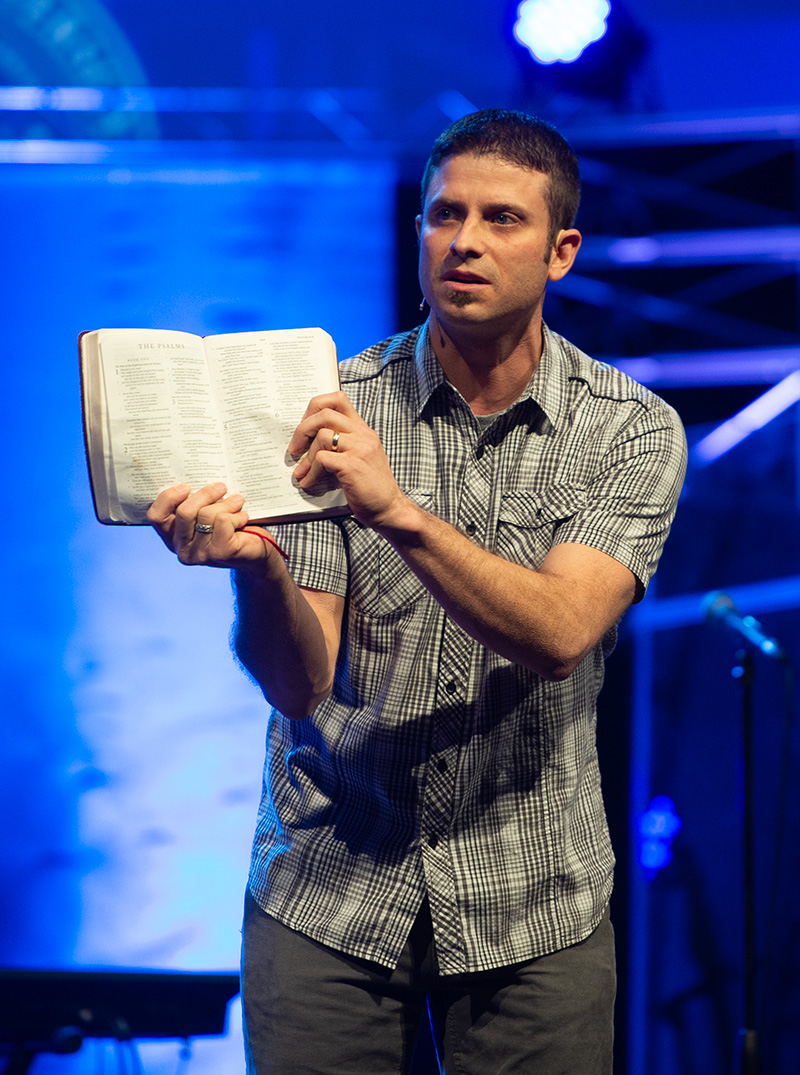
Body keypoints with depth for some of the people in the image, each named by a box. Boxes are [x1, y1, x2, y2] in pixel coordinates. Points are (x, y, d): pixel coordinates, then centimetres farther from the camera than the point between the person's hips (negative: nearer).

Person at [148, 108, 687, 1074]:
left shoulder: (631, 430, -5)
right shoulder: (330, 410, -5)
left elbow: (559, 634, -21)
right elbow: (303, 684, -12)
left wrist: (400, 512, -33)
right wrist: (252, 567, -33)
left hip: (531, 909, 0)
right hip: (327, 893, 0)